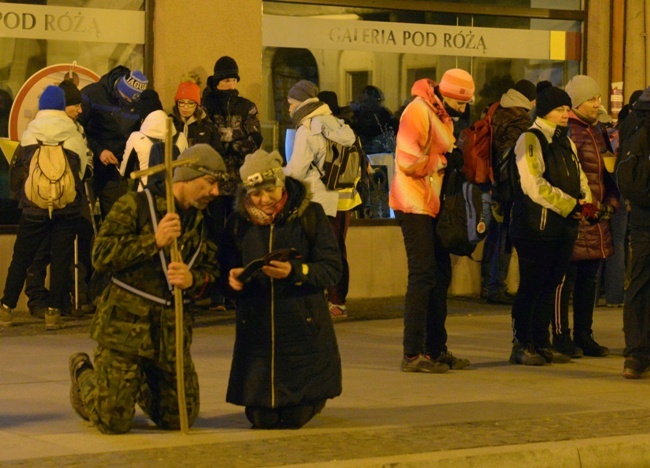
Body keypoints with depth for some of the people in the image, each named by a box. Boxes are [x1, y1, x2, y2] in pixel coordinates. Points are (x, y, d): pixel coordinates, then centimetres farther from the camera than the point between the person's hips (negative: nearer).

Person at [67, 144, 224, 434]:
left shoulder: (201, 222, 12)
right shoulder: (135, 206, -7)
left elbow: (211, 271, 8)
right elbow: (101, 256, -15)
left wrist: (192, 279, -15)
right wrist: (153, 241, -22)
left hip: (171, 329, 6)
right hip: (125, 323, -6)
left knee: (180, 418, 7)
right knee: (113, 422, -5)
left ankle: (140, 385, 38)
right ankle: (83, 373, 27)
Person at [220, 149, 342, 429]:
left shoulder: (309, 215, -4)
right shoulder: (240, 222, 3)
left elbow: (332, 269, -9)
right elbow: (226, 266, 10)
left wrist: (295, 271, -25)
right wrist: (232, 277, -13)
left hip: (304, 329, -2)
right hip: (256, 330, 2)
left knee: (294, 419, 2)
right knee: (261, 420, 3)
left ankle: (311, 398, 37)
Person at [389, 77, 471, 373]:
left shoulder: (440, 116, 17)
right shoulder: (418, 111, -14)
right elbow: (409, 160, -21)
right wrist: (442, 160, -11)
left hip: (434, 206, 10)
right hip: (415, 205, -10)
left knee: (440, 275, 12)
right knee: (423, 275, -11)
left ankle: (436, 349, 20)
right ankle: (413, 354, -9)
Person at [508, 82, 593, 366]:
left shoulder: (566, 142, 18)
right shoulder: (530, 140, -9)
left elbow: (579, 177, 16)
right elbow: (534, 186, -18)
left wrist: (585, 202, -5)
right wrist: (570, 205, -16)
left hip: (563, 226, 8)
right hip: (536, 225, -8)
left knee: (552, 284, 10)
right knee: (531, 286, -5)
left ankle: (542, 344, 16)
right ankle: (521, 346, 1)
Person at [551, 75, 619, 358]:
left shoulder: (598, 131, 19)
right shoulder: (566, 133, -10)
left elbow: (609, 172, 23)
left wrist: (610, 204, 8)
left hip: (597, 224, 9)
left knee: (590, 280, 13)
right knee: (566, 279, -3)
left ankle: (583, 335, 21)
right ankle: (561, 336, 2)